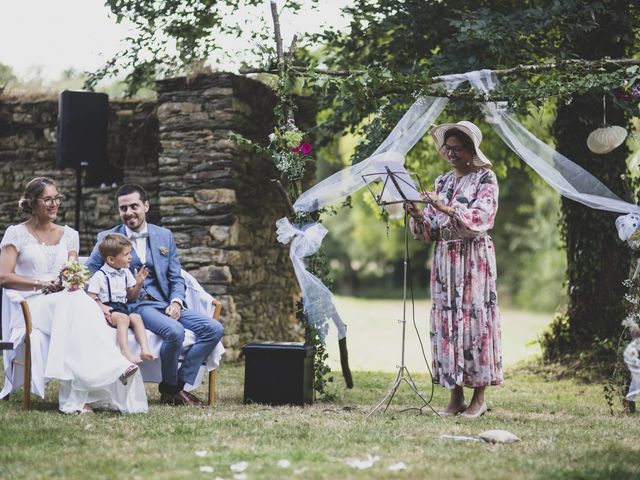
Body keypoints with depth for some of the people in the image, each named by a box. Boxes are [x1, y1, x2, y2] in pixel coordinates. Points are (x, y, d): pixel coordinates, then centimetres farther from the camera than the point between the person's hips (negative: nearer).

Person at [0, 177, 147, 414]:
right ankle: (114, 370, -45)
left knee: (81, 304, -35)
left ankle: (80, 396, -45)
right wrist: (42, 284, -13)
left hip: (67, 301, 3)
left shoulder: (68, 235, 19)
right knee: (76, 305, -36)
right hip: (33, 305, -3)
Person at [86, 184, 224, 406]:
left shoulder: (164, 236, 15)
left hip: (166, 304, 5)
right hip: (134, 306, -5)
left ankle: (180, 383, -7)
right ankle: (169, 389, -9)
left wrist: (176, 302, -5)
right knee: (175, 331, -33)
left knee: (214, 328, -14)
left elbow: (176, 278, 15)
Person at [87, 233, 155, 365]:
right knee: (123, 318, -34)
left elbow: (131, 297, 21)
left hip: (122, 308, 5)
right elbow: (91, 297, -6)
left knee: (136, 317, -25)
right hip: (108, 309, -5)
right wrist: (101, 307, -23)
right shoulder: (100, 276, -4)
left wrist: (139, 283, 5)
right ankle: (125, 352, -43)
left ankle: (144, 350, -36)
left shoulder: (126, 273, 16)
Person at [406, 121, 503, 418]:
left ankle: (479, 398, -2)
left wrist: (447, 209, -27)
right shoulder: (442, 182, 17)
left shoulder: (485, 179, 1)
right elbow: (430, 230, 13)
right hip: (444, 257, 6)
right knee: (445, 320, 1)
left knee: (474, 318, -7)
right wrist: (418, 215, -8)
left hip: (474, 257, -5)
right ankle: (455, 396, 7)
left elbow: (480, 216, -15)